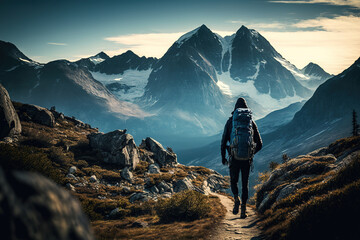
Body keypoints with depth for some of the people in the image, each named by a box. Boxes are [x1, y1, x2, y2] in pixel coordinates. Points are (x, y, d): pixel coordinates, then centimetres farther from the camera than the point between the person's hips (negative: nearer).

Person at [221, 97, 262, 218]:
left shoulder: (230, 122, 0)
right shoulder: (251, 122, 4)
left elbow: (223, 141, -2)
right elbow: (259, 144, 6)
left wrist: (223, 156, 11)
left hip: (234, 158, -1)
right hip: (247, 159, 1)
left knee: (233, 181, 18)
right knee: (245, 183, 14)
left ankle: (236, 198, -8)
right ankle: (243, 207, 6)